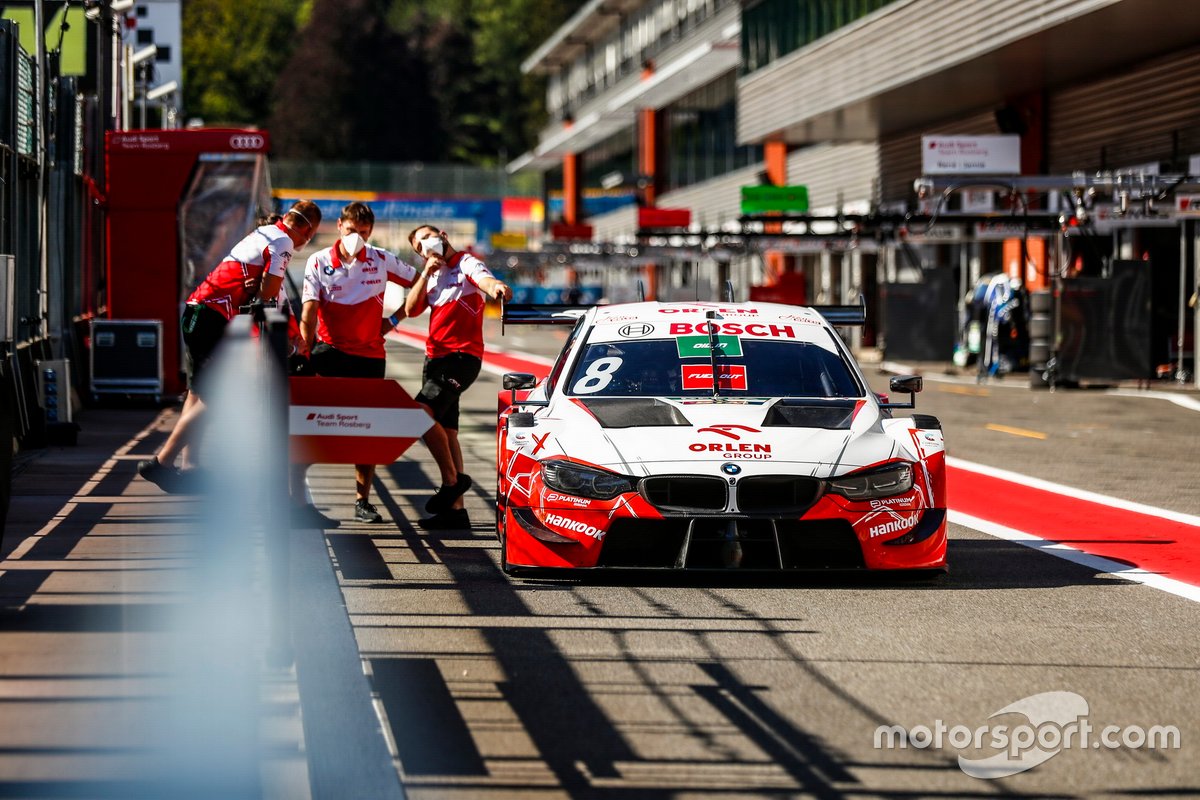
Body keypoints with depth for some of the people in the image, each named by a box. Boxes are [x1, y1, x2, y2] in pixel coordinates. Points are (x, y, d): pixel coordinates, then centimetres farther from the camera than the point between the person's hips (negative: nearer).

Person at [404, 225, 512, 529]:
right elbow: (411, 309, 8)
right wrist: (426, 274, -3)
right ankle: (455, 508, 9)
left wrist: (496, 287, -51)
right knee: (445, 432, 7)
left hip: (462, 356, -8)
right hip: (435, 357, 8)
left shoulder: (466, 264, -4)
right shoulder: (431, 274, 19)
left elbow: (484, 278, -27)